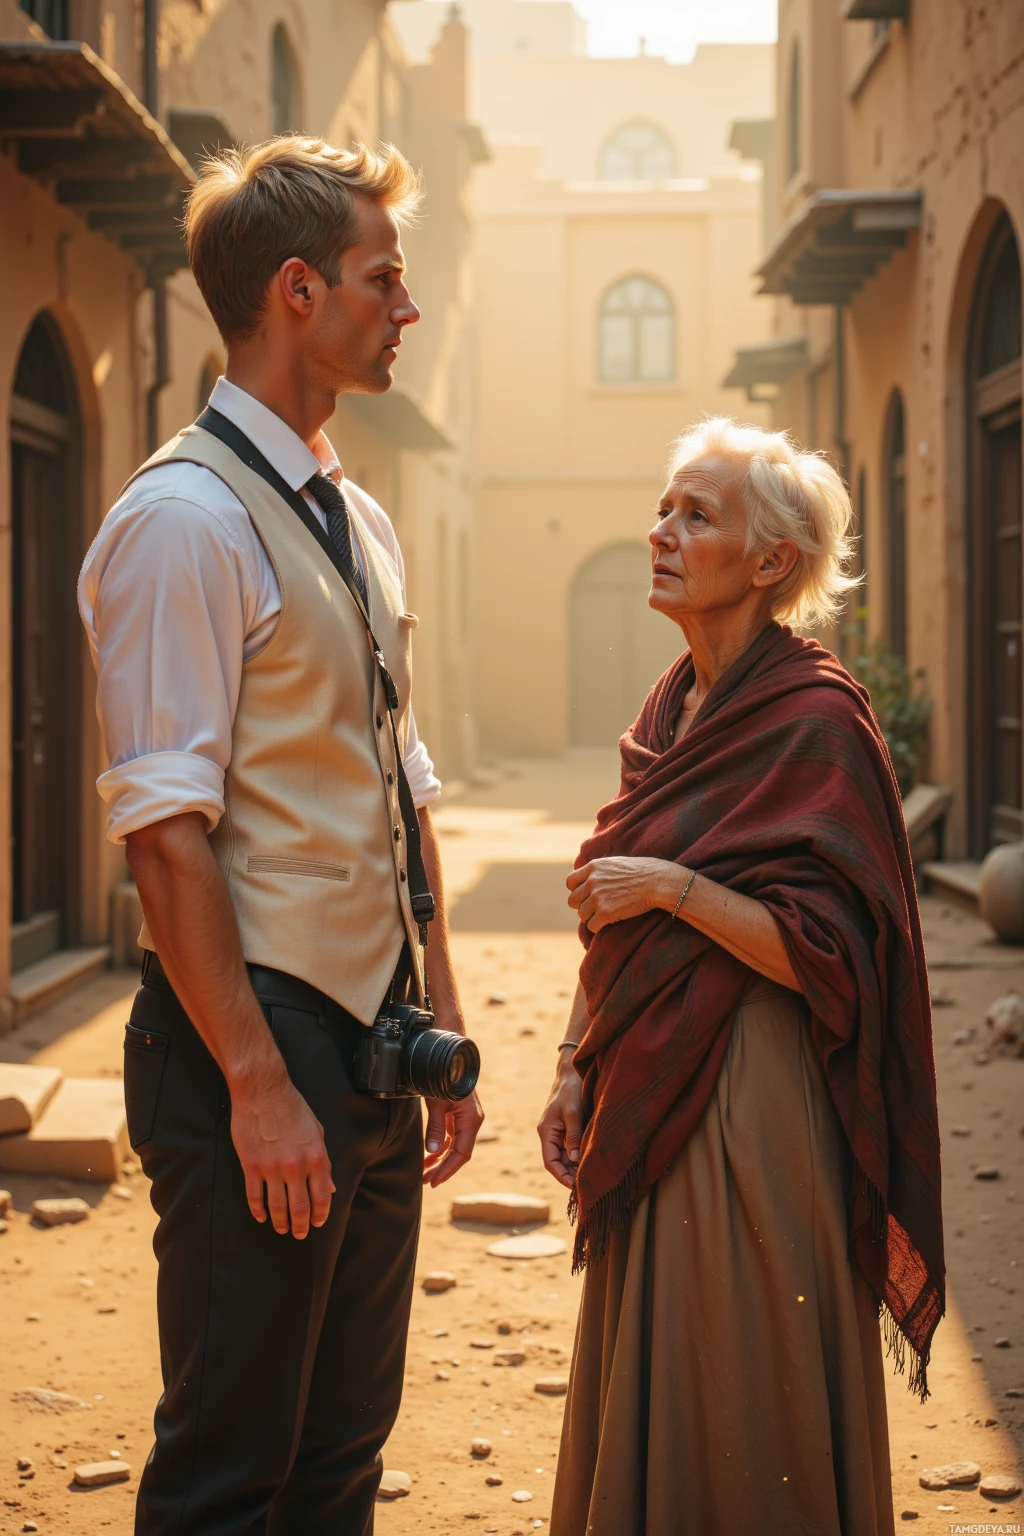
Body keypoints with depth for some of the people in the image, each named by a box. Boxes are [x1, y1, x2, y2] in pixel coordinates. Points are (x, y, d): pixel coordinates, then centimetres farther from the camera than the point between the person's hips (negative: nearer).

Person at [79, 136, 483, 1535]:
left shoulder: (361, 524, 13)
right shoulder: (183, 518, -14)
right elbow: (166, 830, -19)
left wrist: (442, 1026, 14)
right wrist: (260, 1085, -19)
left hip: (375, 1041, 8)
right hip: (259, 1045, -8)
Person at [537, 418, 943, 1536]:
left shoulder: (816, 720, -13)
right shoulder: (675, 706, 11)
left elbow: (827, 952, -17)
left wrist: (673, 885, -19)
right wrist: (577, 1063, 11)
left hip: (745, 1102, -8)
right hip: (646, 1092, 8)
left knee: (735, 1411, 2)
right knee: (639, 1396, 15)